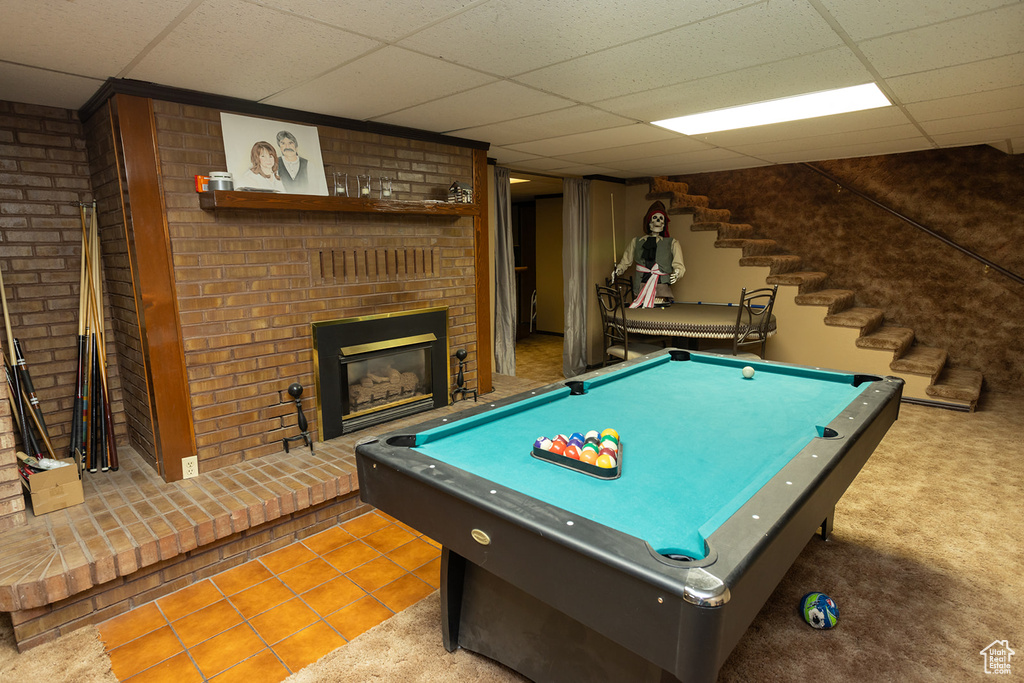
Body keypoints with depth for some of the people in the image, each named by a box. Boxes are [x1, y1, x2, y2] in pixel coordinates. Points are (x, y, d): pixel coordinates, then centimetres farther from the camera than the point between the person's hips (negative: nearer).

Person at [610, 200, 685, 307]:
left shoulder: (672, 243, 13)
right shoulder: (636, 242, 17)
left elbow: (678, 265, 6)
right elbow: (625, 262, 24)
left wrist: (677, 274, -16)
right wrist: (618, 270, 4)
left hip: (661, 289, -1)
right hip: (640, 290, 1)